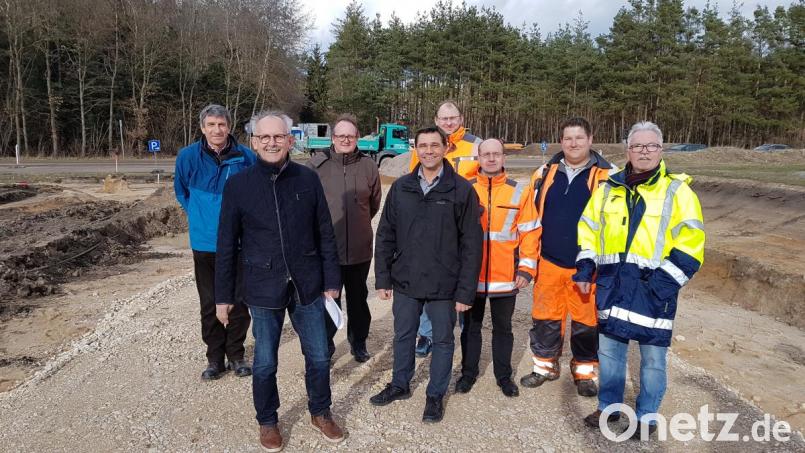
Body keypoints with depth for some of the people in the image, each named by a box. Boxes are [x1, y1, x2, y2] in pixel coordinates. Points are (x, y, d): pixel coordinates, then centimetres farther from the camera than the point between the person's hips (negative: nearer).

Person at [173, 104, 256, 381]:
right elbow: (181, 190, 12)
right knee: (209, 305, 10)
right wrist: (198, 215, 8)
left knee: (238, 303, 7)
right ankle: (215, 358, 24)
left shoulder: (245, 157, -8)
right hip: (204, 243, 1)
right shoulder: (188, 156, -5)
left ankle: (236, 355, 24)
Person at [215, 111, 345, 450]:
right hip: (263, 290, -1)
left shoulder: (308, 179, -3)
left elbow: (325, 234, 3)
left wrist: (331, 281, 3)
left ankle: (320, 412, 38)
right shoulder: (238, 185, -6)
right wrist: (223, 296, 1)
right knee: (265, 362, 13)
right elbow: (226, 246, -1)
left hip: (307, 286, 1)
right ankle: (267, 421, 37)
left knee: (319, 356, 13)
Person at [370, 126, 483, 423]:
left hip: (444, 286, -3)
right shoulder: (400, 188, 1)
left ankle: (436, 395, 32)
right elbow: (385, 236, 5)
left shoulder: (462, 190, -9)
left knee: (442, 340, 12)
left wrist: (466, 291, -11)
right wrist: (383, 279, 2)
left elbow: (472, 244, -9)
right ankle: (399, 385, 40)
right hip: (405, 282, 3)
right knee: (403, 336, 18)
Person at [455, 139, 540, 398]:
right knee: (471, 326, 13)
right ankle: (468, 372, 29)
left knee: (503, 327, 14)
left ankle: (503, 375, 29)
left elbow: (529, 233, -1)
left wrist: (526, 268, -7)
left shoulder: (519, 191, 0)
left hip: (506, 276, 0)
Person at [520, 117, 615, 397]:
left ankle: (585, 372, 29)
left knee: (586, 321, 9)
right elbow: (532, 217, 10)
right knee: (545, 318, 13)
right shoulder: (545, 173, 5)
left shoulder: (607, 176, -5)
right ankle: (545, 365, 32)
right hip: (549, 262, 3)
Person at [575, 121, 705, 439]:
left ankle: (648, 415, 27)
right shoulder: (609, 188, 9)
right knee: (609, 347, 14)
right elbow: (588, 228, 14)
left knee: (652, 355, 7)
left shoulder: (677, 190, -1)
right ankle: (609, 405, 32)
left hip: (653, 286, -3)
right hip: (612, 284, 4)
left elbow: (691, 241, -6)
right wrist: (585, 266, 5)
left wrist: (667, 279, -14)